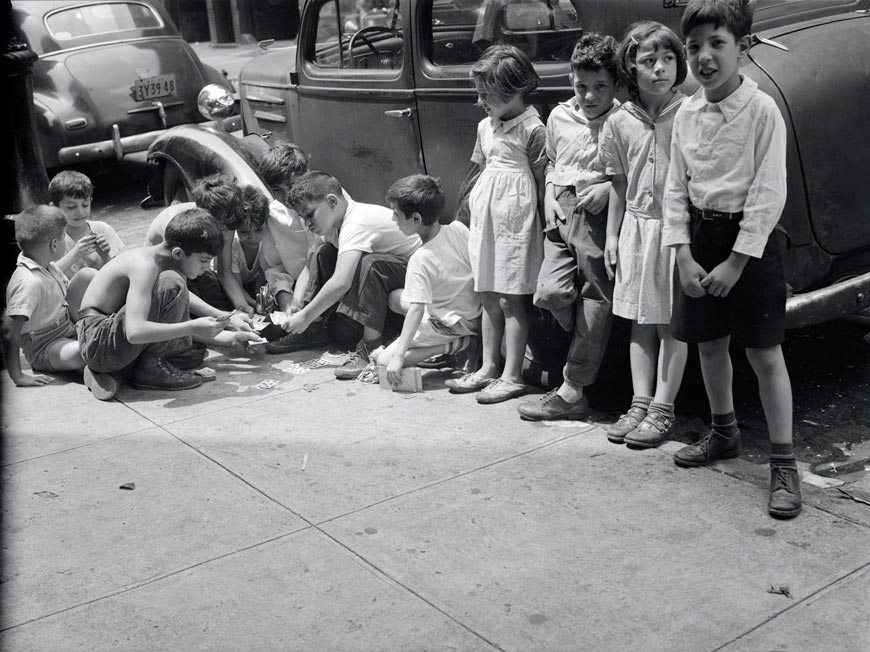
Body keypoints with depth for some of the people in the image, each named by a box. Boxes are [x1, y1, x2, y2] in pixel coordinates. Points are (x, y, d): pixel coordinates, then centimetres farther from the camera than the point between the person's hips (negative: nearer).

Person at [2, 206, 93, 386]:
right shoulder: (29, 283, -29)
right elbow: (9, 331, -33)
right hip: (45, 350, -9)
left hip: (68, 329, 9)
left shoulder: (48, 266, -2)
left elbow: (68, 290, 19)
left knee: (87, 276, -1)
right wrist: (18, 377, -32)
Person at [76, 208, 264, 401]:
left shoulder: (165, 262, 8)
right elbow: (135, 332, -33)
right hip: (98, 341, -10)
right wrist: (193, 327, -29)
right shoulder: (145, 266, -22)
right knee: (172, 284, -22)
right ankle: (151, 368, -10)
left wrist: (230, 338, 9)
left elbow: (182, 322, 17)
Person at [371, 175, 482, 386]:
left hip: (449, 326, -7)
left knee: (383, 360, -4)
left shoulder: (420, 261, -28)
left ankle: (455, 345, -9)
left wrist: (398, 356, -32)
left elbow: (416, 310, -32)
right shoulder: (459, 229, -12)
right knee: (395, 297, 22)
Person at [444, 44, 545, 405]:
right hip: (486, 214, 8)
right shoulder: (485, 126, 12)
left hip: (514, 216, -8)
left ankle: (511, 376, 4)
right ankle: (489, 367, 22)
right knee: (488, 295, 12)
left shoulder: (532, 128, -10)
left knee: (511, 299, -3)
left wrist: (534, 220, -10)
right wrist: (476, 200, 13)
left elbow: (542, 180, -8)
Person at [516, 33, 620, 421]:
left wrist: (609, 188, -16)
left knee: (596, 300, -1)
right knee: (551, 292, -6)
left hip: (600, 216, -5)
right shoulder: (559, 117, 10)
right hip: (561, 212, 5)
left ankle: (572, 391, 5)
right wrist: (549, 198, 10)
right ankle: (590, 349, 23)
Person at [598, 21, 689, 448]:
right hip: (636, 226, 4)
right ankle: (640, 403, 19)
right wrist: (612, 235, 11)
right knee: (640, 321, 10)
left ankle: (662, 410, 9)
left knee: (673, 323, 3)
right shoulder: (620, 123, 4)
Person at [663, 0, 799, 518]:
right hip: (701, 235, 6)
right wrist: (684, 255, -3)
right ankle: (724, 434, 37)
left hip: (750, 239, -5)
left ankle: (784, 465, 5)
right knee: (710, 343, 16)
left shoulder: (762, 110, -12)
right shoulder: (687, 114, 4)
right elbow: (676, 188, 6)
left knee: (765, 354, -3)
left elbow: (769, 194, -14)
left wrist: (736, 262, -16)